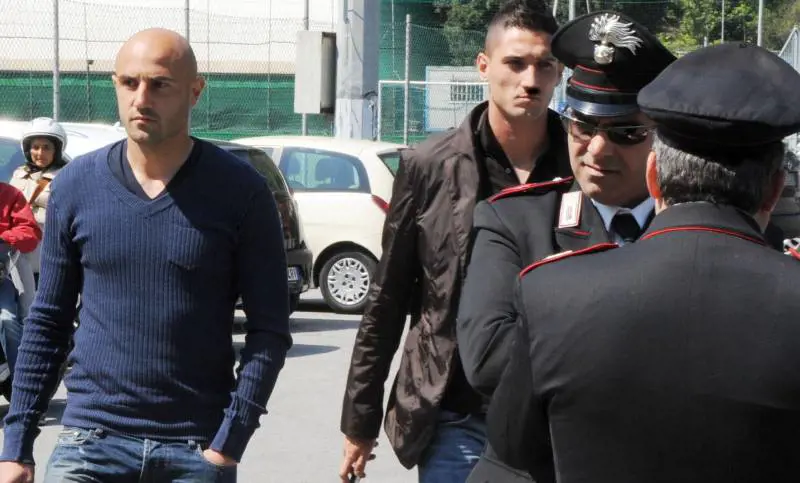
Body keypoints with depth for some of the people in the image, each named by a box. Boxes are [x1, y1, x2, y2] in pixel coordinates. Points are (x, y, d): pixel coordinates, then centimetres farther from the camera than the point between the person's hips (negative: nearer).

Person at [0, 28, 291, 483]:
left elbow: (270, 331, -3)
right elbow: (48, 323, 8)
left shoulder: (241, 192, -4)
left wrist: (230, 442, -10)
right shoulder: (76, 184, 3)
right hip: (91, 442, 1)